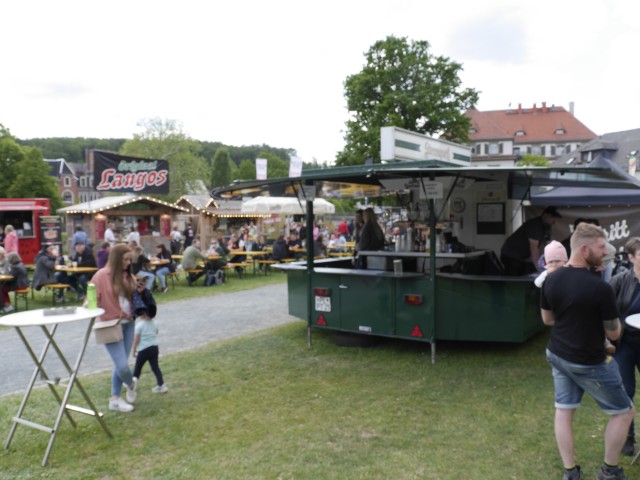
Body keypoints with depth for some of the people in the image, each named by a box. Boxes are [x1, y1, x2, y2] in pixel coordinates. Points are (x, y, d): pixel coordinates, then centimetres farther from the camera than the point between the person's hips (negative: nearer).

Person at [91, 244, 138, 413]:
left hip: (128, 324, 5)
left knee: (120, 365, 11)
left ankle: (115, 399, 25)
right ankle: (131, 385, 24)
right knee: (122, 366, -8)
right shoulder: (102, 275, -10)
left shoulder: (128, 276, 6)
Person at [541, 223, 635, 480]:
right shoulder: (600, 287, -26)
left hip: (557, 355, 6)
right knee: (624, 411, 15)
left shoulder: (551, 280, -6)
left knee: (564, 410, 14)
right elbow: (614, 334, -13)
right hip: (589, 363, -6)